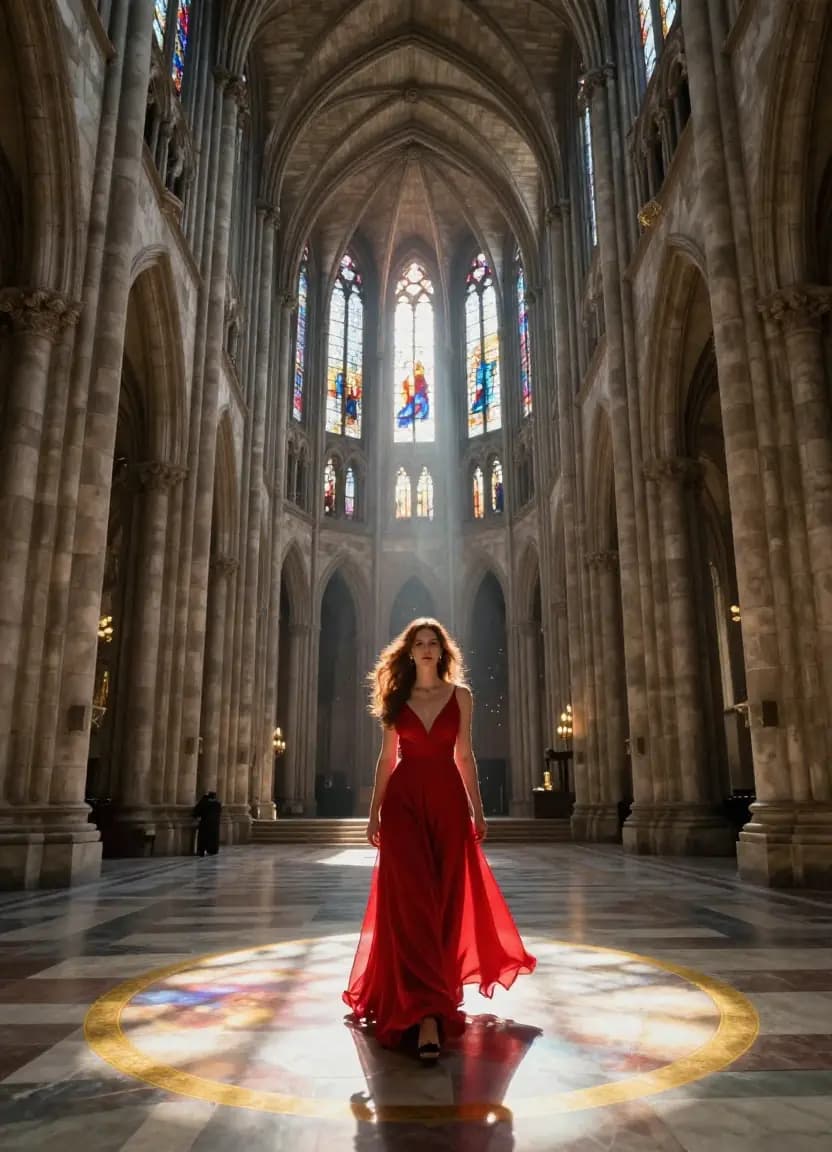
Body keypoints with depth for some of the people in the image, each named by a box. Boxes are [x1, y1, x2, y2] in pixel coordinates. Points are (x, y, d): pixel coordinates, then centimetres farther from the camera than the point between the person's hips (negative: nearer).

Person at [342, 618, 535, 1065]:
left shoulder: (460, 695, 6)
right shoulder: (395, 696, 7)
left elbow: (464, 756, 8)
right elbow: (387, 757, 8)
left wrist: (478, 810, 5)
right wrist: (374, 811, 5)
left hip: (448, 801, 1)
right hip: (404, 801, -1)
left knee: (446, 902, 7)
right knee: (410, 905, -9)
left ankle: (435, 992, 28)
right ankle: (427, 1014, -11)